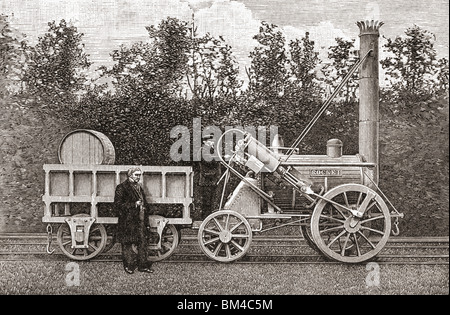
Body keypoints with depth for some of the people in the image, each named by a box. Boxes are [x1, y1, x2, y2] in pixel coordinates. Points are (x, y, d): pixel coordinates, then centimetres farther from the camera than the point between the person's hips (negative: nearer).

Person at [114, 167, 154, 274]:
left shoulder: (139, 187, 17)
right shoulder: (122, 187, -7)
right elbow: (118, 204, -12)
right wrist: (133, 205, -18)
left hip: (140, 220, 7)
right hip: (128, 221, -7)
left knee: (142, 242, 7)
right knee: (127, 243, 1)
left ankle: (143, 265, 14)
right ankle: (128, 265, 12)